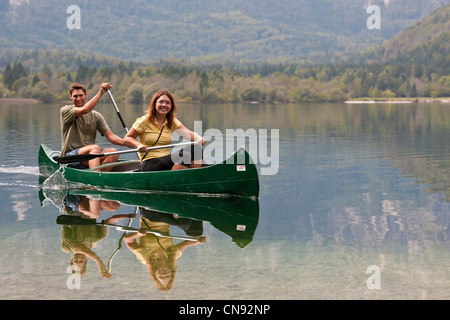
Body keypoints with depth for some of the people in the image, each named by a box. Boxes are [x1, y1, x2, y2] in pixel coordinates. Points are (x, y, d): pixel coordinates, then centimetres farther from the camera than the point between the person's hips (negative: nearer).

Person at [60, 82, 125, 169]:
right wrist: (100, 92, -21)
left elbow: (110, 136, 4)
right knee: (95, 148, -33)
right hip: (70, 157, -5)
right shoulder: (65, 111, 0)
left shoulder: (96, 116, 13)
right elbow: (84, 110, -20)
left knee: (114, 152, -22)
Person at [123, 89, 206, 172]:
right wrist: (138, 145, -23)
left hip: (166, 160, 6)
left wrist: (199, 138, -25)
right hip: (149, 165, -6)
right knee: (185, 155, -28)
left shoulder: (172, 122, 10)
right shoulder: (144, 121, -3)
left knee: (197, 149, -16)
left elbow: (189, 134, -2)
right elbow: (127, 139, -1)